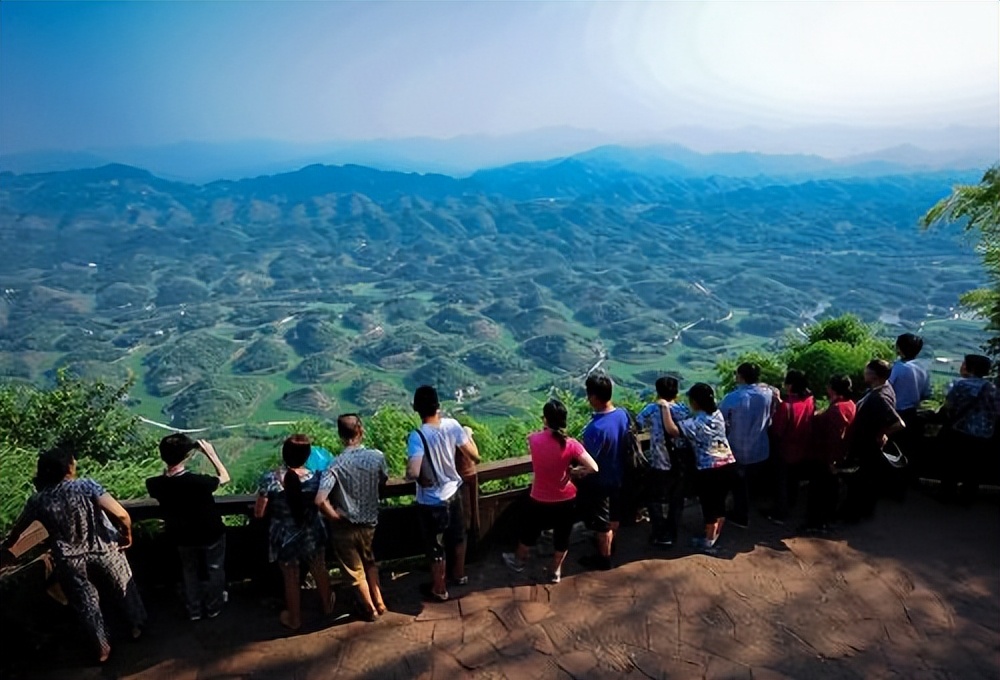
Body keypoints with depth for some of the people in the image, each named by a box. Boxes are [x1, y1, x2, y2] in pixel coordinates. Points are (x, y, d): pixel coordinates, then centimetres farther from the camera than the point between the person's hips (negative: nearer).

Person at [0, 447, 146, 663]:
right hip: (104, 552, -3)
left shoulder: (38, 500, -7)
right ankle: (137, 626, 39)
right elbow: (121, 515, -30)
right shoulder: (86, 486, -21)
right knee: (124, 589, 22)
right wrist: (127, 534, -10)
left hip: (69, 562, 3)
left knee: (86, 605, 20)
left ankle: (102, 647, 33)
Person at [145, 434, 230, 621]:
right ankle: (213, 607, 40)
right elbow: (225, 477, -16)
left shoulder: (155, 484, -24)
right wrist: (211, 453, -12)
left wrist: (169, 461, -6)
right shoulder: (198, 481, -36)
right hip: (211, 534, -3)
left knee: (190, 572, 27)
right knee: (214, 570, 22)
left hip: (182, 537, 3)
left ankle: (194, 611, 41)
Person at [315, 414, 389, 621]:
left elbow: (320, 500, -30)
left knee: (355, 570, 19)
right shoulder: (377, 456, -13)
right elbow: (383, 481, 6)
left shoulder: (337, 465, -22)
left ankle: (370, 609, 34)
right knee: (369, 561, 30)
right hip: (370, 522, 3)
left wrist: (335, 515, -14)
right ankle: (379, 602, 38)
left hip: (345, 526, -3)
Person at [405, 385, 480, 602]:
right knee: (457, 537, 27)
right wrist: (468, 434, 12)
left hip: (432, 501, -4)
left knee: (436, 546, 15)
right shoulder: (452, 425, -14)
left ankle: (439, 589, 34)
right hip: (453, 493, 5)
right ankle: (459, 575, 48)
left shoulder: (417, 436, -26)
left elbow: (414, 472, -35)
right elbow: (475, 456, -6)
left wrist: (407, 474, -11)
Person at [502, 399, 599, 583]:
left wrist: (544, 429, 3)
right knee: (562, 536, 22)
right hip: (565, 500, -1)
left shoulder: (534, 439, -16)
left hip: (539, 500, 1)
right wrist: (575, 471, -5)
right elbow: (593, 468, -20)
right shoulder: (571, 444, -20)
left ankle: (518, 561, 49)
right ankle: (555, 571, 39)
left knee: (530, 531, 26)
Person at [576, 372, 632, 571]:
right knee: (614, 515, 28)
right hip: (618, 476, 7)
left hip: (599, 482, -7)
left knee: (602, 523, 15)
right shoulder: (623, 414, -13)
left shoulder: (596, 428, -36)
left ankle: (603, 559, 34)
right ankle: (609, 544, 52)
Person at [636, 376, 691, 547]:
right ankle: (672, 534, 28)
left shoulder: (652, 409, -10)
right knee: (676, 501, 17)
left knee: (657, 501, 11)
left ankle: (661, 536, 17)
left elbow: (636, 424, 1)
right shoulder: (685, 410, -1)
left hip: (660, 465, -4)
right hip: (680, 464, 4)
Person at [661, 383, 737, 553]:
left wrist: (665, 407, -20)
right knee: (719, 502, 20)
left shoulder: (695, 423, -18)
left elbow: (671, 429, -29)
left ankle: (708, 542, 24)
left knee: (709, 504, 10)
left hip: (709, 469, -7)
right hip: (729, 464, 7)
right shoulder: (718, 414, 5)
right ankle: (715, 536, 35)